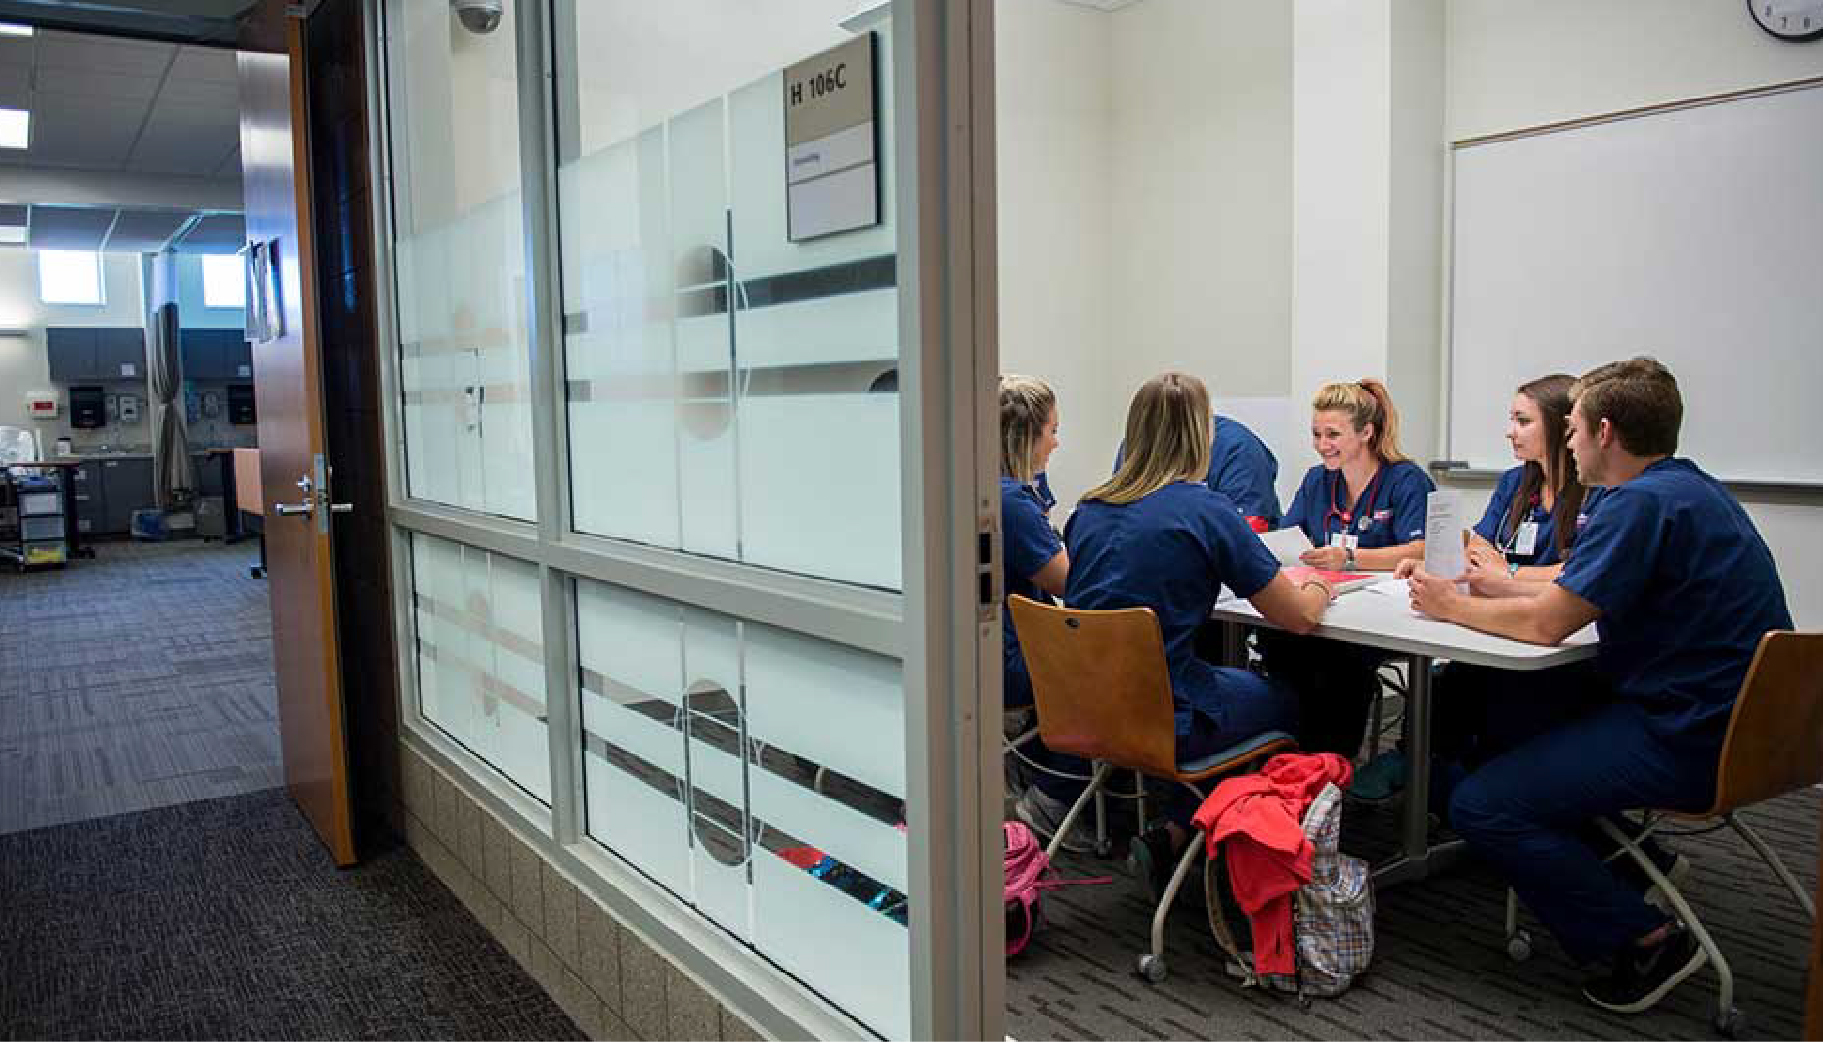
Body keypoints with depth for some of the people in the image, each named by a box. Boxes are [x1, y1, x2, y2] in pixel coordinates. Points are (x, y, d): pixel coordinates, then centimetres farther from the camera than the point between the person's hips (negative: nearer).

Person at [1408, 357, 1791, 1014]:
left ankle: (1648, 941, -3)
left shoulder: (1644, 504, -20)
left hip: (1687, 739, -11)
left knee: (1478, 807, -15)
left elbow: (1546, 624, -20)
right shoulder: (1690, 487, 13)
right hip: (1721, 713, 11)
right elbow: (1580, 585, 22)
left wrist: (1454, 607, -5)